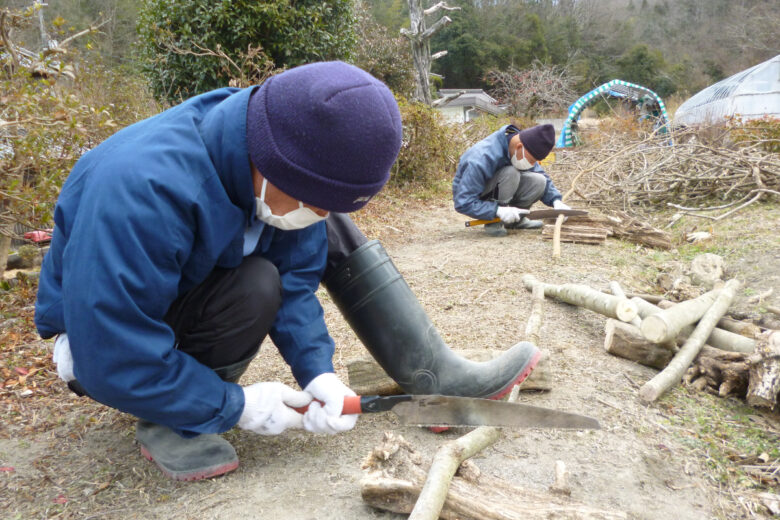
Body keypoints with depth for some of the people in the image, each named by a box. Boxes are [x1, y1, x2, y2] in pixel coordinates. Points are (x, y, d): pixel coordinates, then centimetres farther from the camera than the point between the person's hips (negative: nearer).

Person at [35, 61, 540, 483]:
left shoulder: (278, 173, -16)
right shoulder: (143, 189, -38)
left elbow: (296, 281, -10)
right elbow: (113, 361, -33)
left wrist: (318, 370, -23)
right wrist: (235, 405, -27)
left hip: (193, 299, 6)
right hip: (99, 342, -6)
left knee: (327, 231, -9)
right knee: (256, 285, -33)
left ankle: (427, 373, -9)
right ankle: (168, 422, -11)